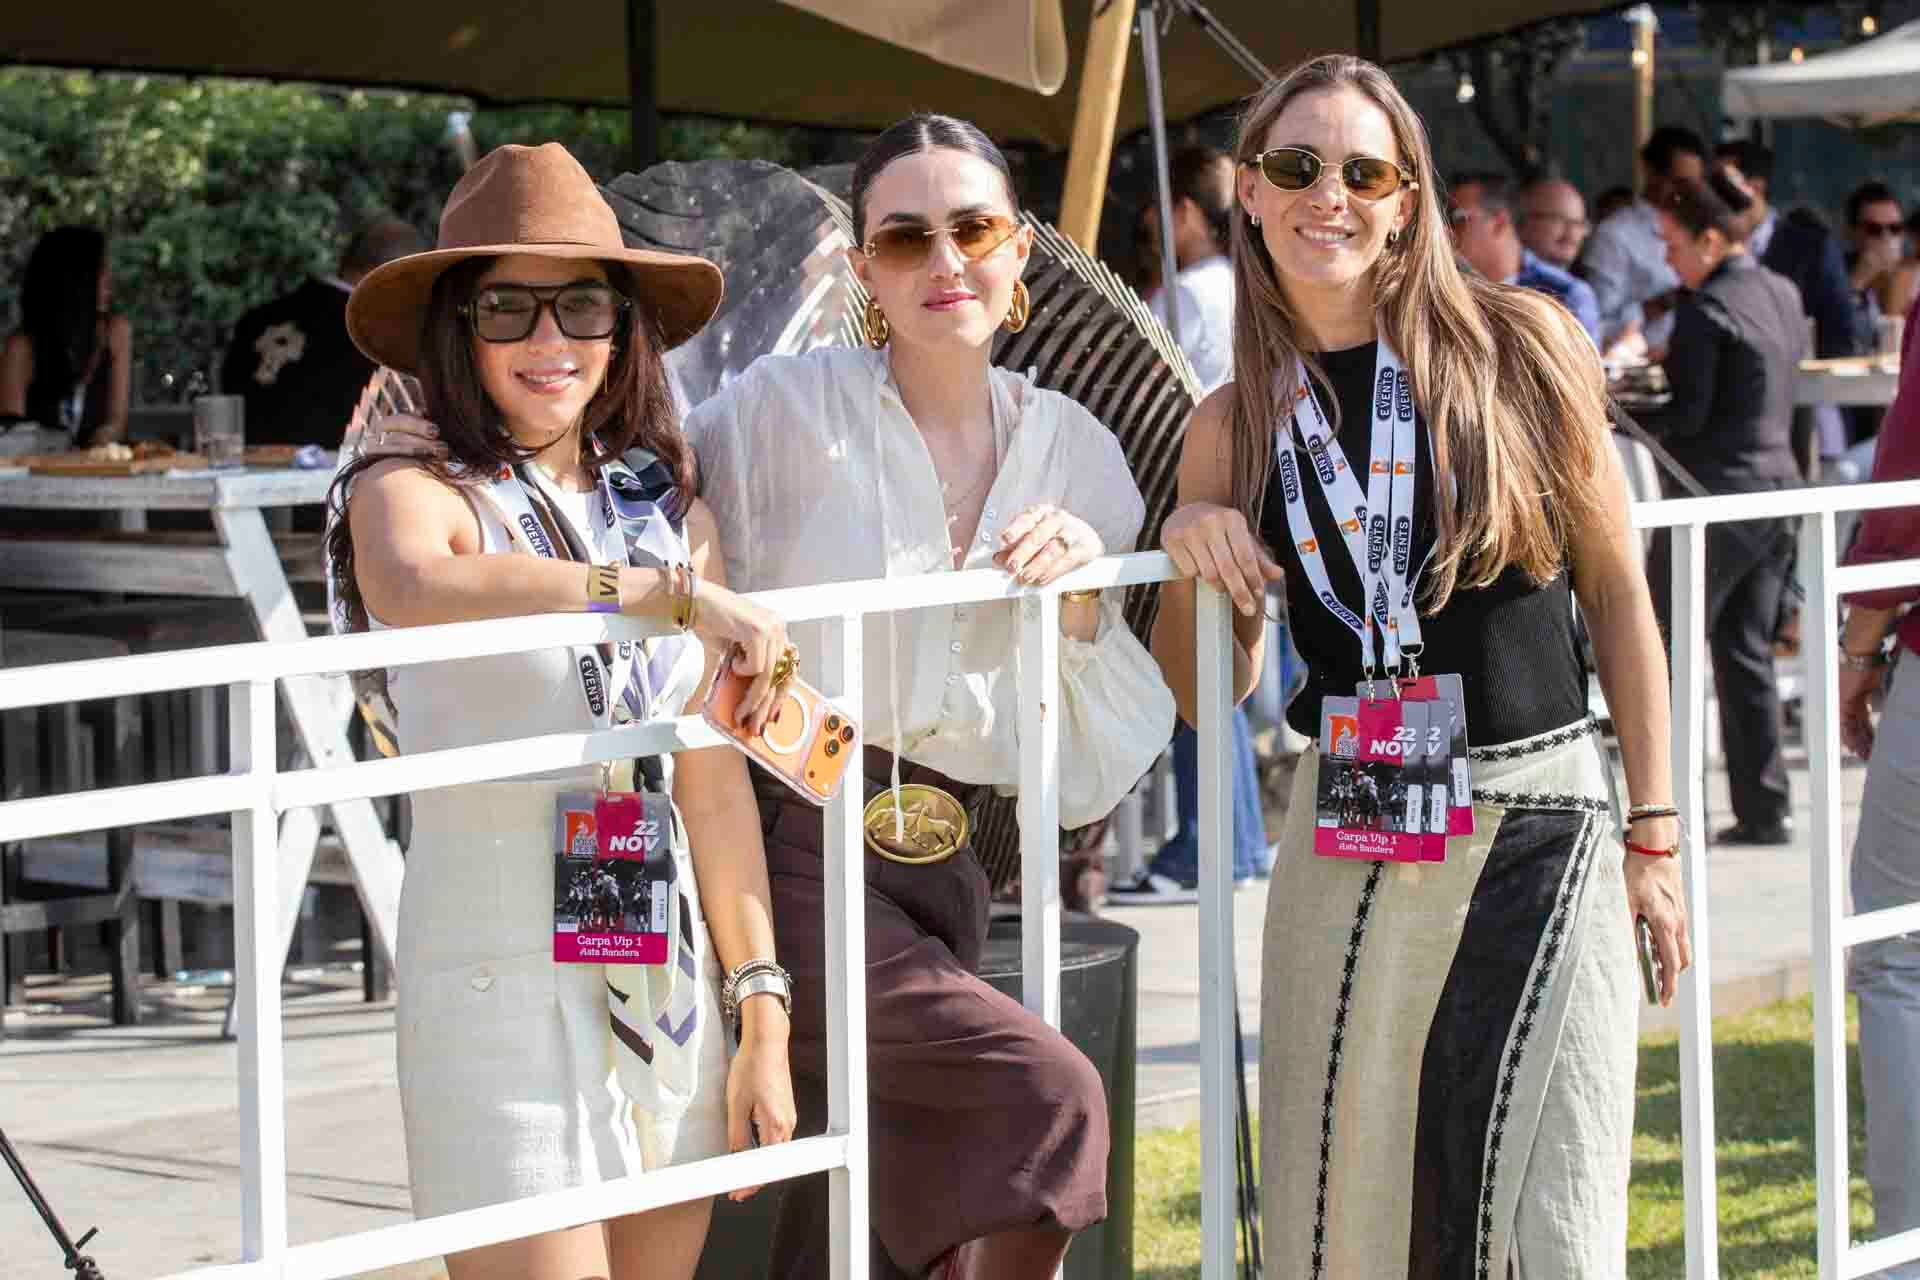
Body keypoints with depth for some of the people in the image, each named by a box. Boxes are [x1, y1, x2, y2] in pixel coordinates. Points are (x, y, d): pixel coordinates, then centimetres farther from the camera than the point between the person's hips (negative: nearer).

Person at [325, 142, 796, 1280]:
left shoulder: (677, 515, 12)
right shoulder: (411, 491, -4)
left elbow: (715, 785, 12)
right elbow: (415, 589, -29)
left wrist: (765, 1017, 7)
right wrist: (670, 592, -33)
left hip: (671, 979, 5)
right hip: (499, 975, -5)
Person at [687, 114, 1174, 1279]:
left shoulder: (1073, 450, 9)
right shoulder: (782, 410, -3)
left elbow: (1093, 780, 10)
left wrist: (1085, 601, -6)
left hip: (936, 875, 5)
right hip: (786, 846, -5)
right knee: (1049, 1093, -22)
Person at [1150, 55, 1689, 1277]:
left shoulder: (1520, 345, -1)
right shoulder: (1239, 422, 7)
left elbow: (1617, 593, 4)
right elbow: (1208, 695, 14)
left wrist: (1654, 832, 2)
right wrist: (1190, 550, -5)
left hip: (1541, 829, -2)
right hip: (1349, 842, 2)